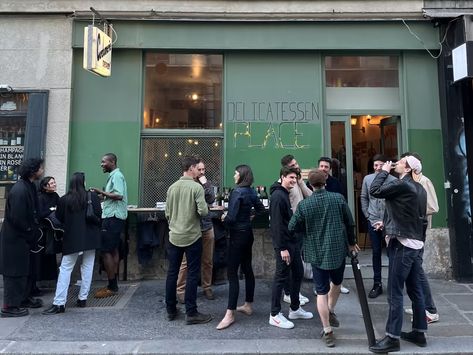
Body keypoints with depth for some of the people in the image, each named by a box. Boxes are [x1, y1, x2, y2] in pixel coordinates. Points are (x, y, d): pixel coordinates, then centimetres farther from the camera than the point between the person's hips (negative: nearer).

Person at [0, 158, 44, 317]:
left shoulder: (29, 186, 6)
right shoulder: (20, 190, -24)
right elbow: (17, 218, -26)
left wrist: (34, 231, 7)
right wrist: (31, 234, -14)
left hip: (23, 237, 10)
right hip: (14, 238, -10)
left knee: (25, 269, 19)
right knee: (15, 271, 1)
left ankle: (24, 298, 33)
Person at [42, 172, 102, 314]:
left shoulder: (64, 200, -2)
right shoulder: (92, 196, -5)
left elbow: (59, 218, 6)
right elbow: (99, 215, -5)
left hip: (72, 238, 0)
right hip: (90, 237, 0)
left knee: (65, 268, 4)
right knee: (87, 267, 11)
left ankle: (59, 303, 2)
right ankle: (83, 298, 17)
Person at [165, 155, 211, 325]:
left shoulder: (172, 187, 3)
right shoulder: (196, 187, -13)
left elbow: (167, 213, 8)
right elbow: (203, 211, -19)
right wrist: (200, 210, 3)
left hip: (174, 236, 5)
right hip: (192, 237, -5)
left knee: (172, 272, 13)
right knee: (192, 274, 4)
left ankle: (171, 310, 24)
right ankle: (191, 313, 10)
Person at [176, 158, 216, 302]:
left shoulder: (207, 183, 6)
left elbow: (211, 200, -9)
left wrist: (205, 185, -13)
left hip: (207, 227, 4)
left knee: (207, 261, 12)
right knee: (186, 261, 3)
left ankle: (207, 287, 27)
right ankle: (181, 290, 16)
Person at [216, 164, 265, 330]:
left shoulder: (237, 192, -19)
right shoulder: (252, 192, 6)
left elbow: (231, 218, -24)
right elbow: (261, 211, 15)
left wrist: (224, 218, -5)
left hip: (238, 235, -9)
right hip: (248, 233, 9)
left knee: (232, 273, -4)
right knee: (247, 268, 16)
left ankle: (230, 314, 1)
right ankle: (248, 305, 29)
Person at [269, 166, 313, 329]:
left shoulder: (285, 194, 13)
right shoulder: (277, 196, -17)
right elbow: (277, 224, -22)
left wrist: (295, 241, 15)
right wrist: (282, 248, -23)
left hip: (293, 241, 10)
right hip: (284, 244, -10)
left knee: (298, 273, 16)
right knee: (281, 277, -1)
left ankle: (295, 309, 30)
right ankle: (275, 315, 12)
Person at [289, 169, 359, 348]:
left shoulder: (303, 204, -11)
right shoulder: (338, 198, -7)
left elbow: (292, 227, -4)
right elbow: (350, 223, 2)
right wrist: (352, 242, 17)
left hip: (317, 253, -2)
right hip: (338, 250, 2)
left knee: (322, 292, 9)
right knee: (336, 283, 28)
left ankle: (328, 332, 17)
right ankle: (331, 312, 44)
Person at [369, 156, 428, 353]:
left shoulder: (401, 185, -15)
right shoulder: (419, 189, 13)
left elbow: (374, 191, -16)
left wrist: (384, 171, -3)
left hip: (402, 244, -9)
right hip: (416, 244, 9)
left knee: (395, 292, -4)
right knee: (415, 290, 16)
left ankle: (392, 338, 3)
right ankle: (419, 333, 26)